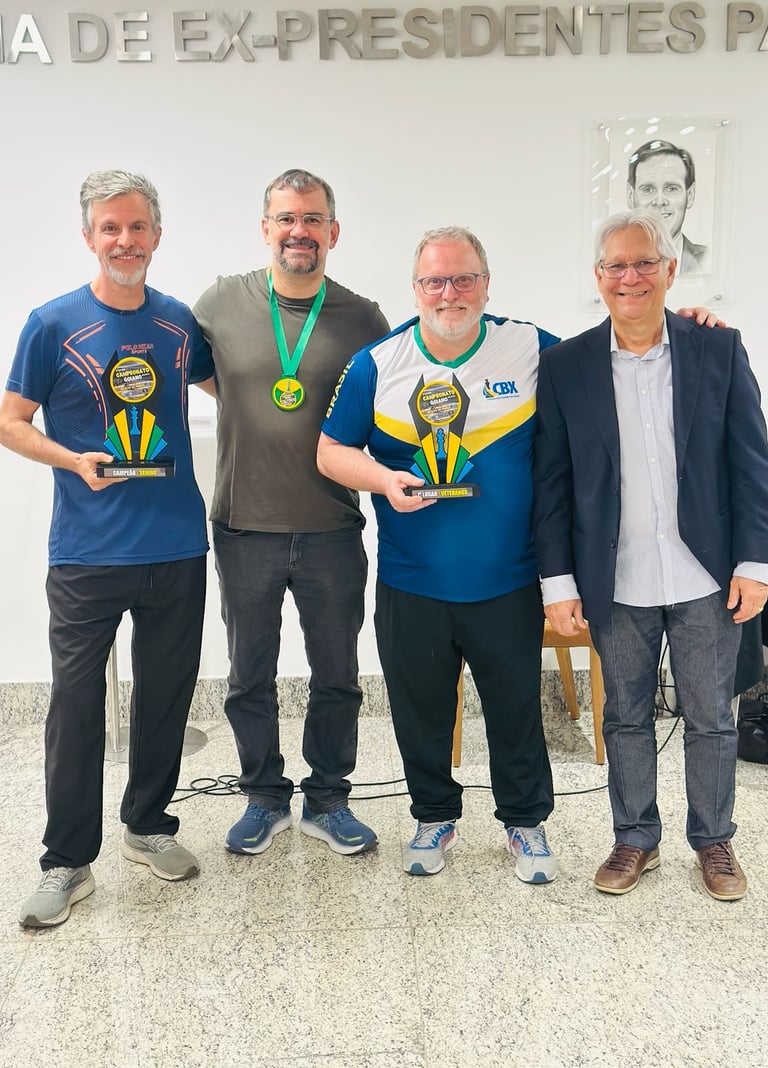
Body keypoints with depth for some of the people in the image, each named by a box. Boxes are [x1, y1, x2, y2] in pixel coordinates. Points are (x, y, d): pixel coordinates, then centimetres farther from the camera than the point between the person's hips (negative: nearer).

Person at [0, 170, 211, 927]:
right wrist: (75, 462, -16)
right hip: (87, 552, -3)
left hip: (177, 547, 4)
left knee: (166, 697, 13)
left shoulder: (180, 322, 6)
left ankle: (148, 827, 32)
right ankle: (67, 863, 16)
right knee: (76, 704, 2)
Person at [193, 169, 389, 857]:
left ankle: (327, 801, 31)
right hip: (244, 530, 0)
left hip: (332, 533, 0)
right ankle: (264, 798, 33)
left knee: (337, 677, 12)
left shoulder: (363, 319, -1)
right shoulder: (222, 303, -1)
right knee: (250, 679, 13)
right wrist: (243, 401, 6)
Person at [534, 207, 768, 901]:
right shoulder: (565, 366, -2)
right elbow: (552, 481, -1)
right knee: (626, 717, 14)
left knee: (711, 719, 13)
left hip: (706, 580, 0)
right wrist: (558, 581, -4)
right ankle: (636, 840, 32)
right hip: (616, 585, 0)